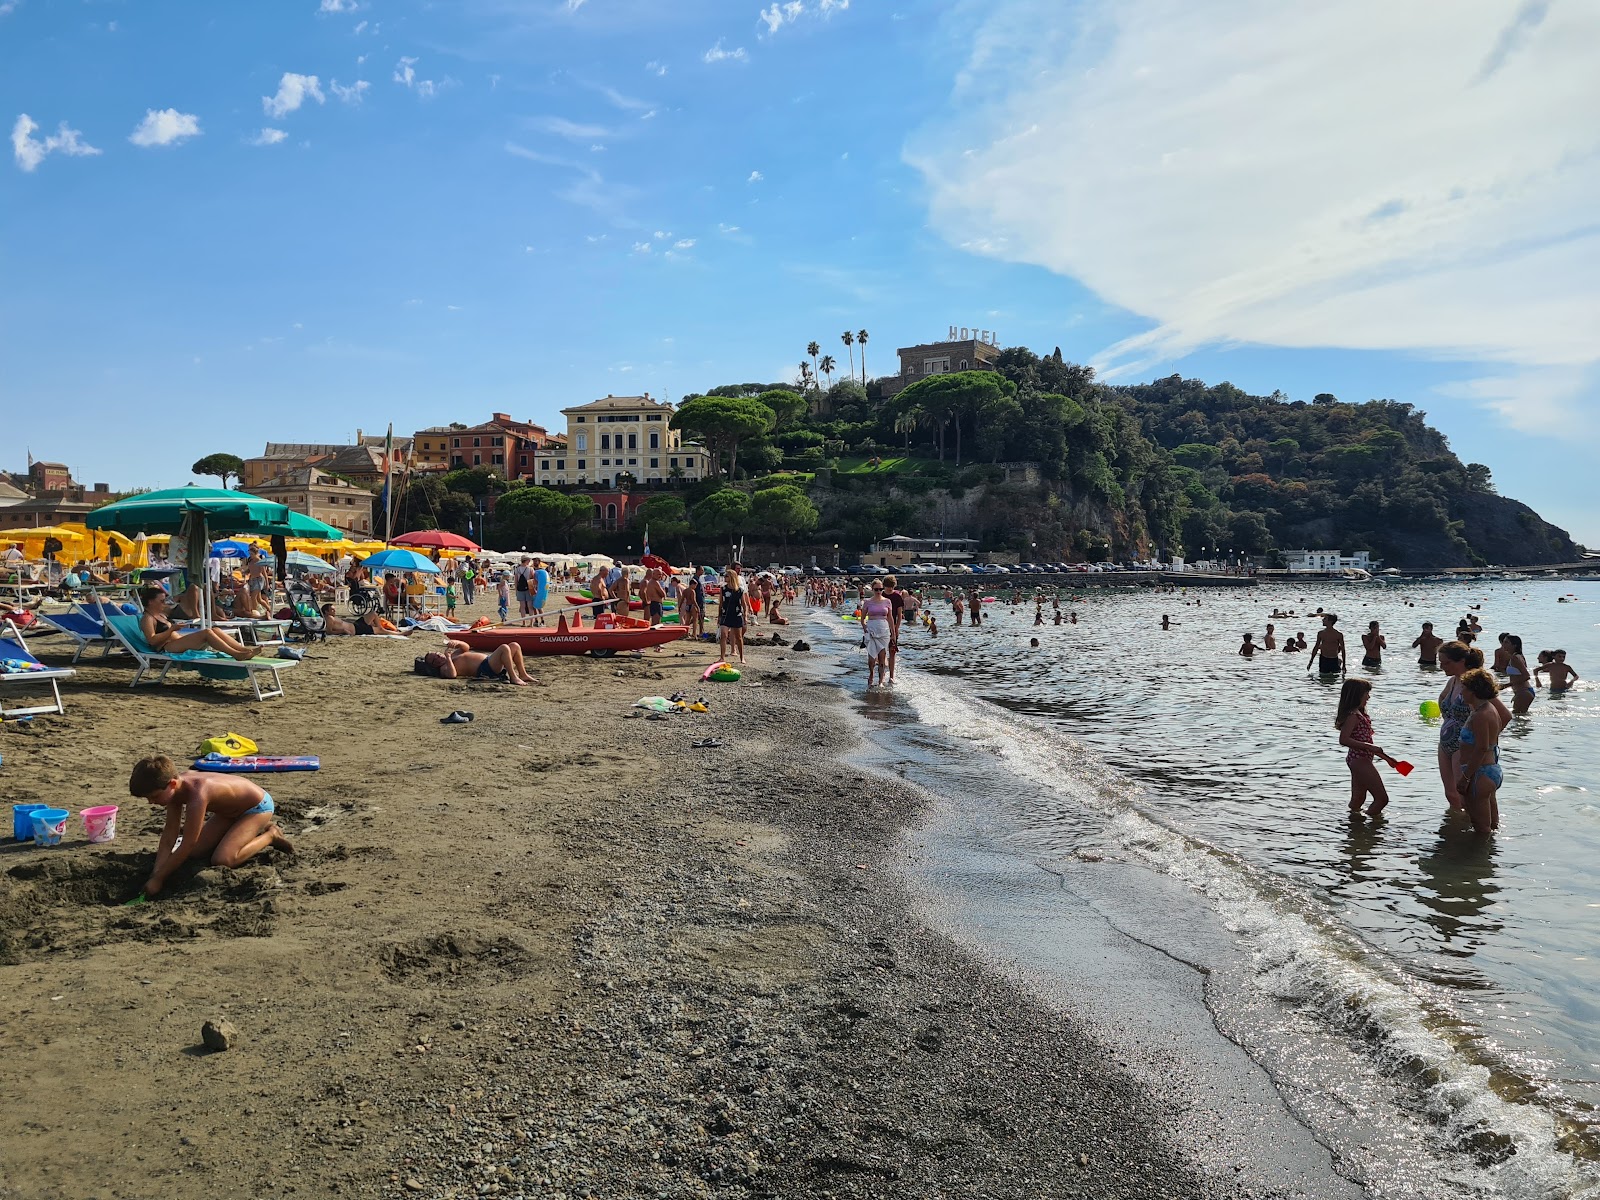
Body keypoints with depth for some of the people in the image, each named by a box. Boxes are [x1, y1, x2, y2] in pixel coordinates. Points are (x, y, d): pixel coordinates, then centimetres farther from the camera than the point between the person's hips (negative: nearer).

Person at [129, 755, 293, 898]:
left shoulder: (197, 795, -38)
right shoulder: (175, 786, -13)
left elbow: (186, 846, -32)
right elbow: (170, 834, -7)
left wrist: (158, 879, -24)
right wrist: (156, 873, -14)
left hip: (258, 806, -9)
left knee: (222, 860, -22)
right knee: (197, 850, 6)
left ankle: (270, 835, 0)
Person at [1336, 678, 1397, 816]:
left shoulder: (1359, 714, 16)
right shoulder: (1353, 716, -16)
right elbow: (1343, 739, -26)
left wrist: (1385, 757, 25)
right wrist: (1369, 747, -28)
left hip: (1358, 761, 10)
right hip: (1360, 760, -10)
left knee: (1357, 800, 15)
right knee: (1382, 799, -7)